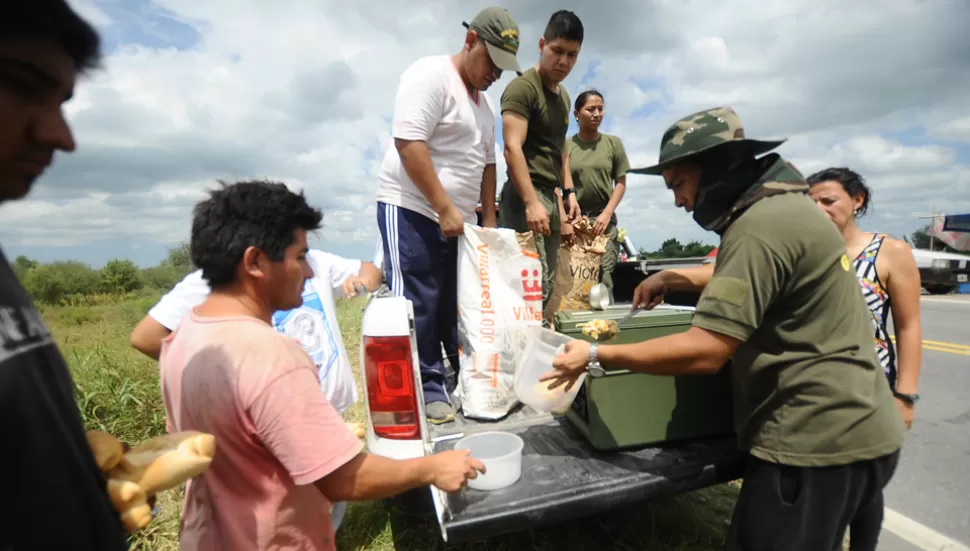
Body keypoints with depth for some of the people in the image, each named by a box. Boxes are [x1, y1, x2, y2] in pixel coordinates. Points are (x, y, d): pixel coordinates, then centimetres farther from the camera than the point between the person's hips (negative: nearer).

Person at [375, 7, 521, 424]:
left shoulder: (484, 102, 18)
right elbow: (408, 143, -19)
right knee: (418, 306, -4)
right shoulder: (430, 75, -8)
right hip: (412, 210, -8)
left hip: (459, 220, 8)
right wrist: (444, 208, -20)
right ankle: (427, 388, 7)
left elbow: (486, 162, 20)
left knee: (460, 303, 10)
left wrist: (488, 219, 14)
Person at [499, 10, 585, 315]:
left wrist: (568, 192, 18)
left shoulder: (563, 95, 22)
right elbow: (512, 149, -16)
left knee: (548, 284, 8)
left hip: (551, 196, 9)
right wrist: (531, 202, -23)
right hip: (527, 195, -9)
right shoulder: (522, 87, -6)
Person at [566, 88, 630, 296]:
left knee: (603, 275, -10)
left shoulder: (613, 143, 11)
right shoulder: (566, 146, 6)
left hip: (603, 218, 1)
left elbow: (620, 183, 8)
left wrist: (607, 213, -5)